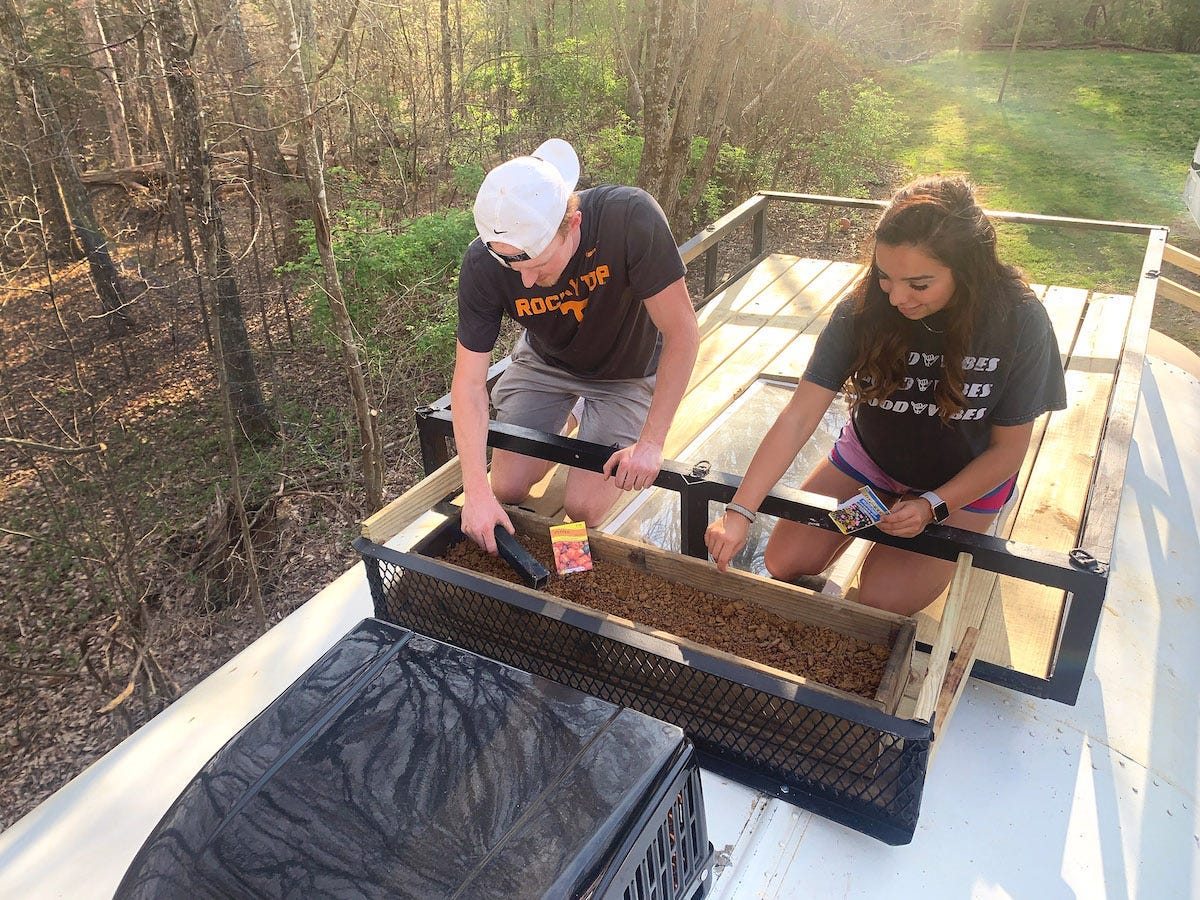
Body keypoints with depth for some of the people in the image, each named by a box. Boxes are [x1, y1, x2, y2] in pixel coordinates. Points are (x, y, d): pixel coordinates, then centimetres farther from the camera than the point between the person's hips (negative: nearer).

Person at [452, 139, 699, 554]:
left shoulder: (631, 219, -38)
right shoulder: (483, 264, -30)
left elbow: (682, 332, -30)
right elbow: (469, 383, -22)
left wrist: (650, 442, -29)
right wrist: (476, 491, -29)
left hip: (628, 371, -2)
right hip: (544, 363, 2)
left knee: (583, 510, -7)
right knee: (506, 491, 1)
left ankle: (592, 417, 22)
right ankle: (562, 421, 29)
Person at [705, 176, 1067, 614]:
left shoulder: (1019, 322, -26)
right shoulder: (864, 308, -24)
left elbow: (1008, 450, -14)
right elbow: (798, 417, -26)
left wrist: (932, 506, -26)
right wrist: (739, 513, -33)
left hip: (966, 479, -2)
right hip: (871, 457, 2)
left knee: (883, 598, -16)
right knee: (785, 563, -4)